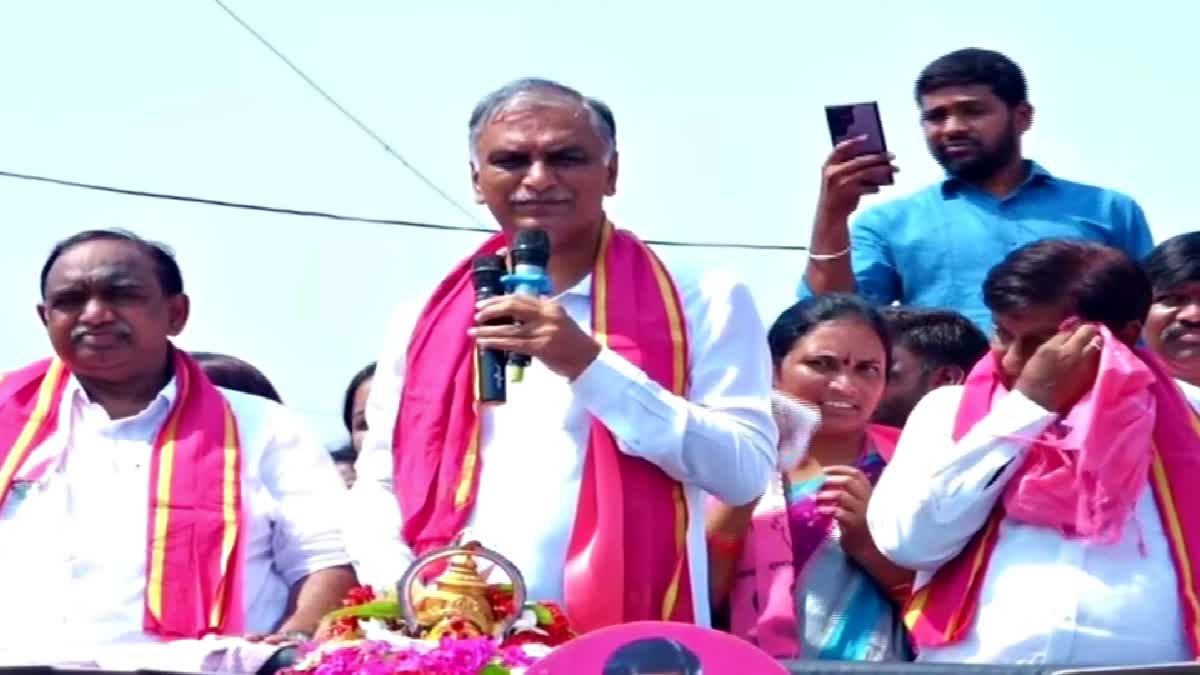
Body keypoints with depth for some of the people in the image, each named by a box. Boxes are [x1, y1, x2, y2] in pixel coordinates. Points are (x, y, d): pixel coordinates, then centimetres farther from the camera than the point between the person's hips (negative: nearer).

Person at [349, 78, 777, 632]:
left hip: (623, 643, -2)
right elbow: (380, 483, 15)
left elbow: (746, 472, -6)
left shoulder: (702, 303, 3)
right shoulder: (425, 319, 13)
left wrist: (591, 367, -12)